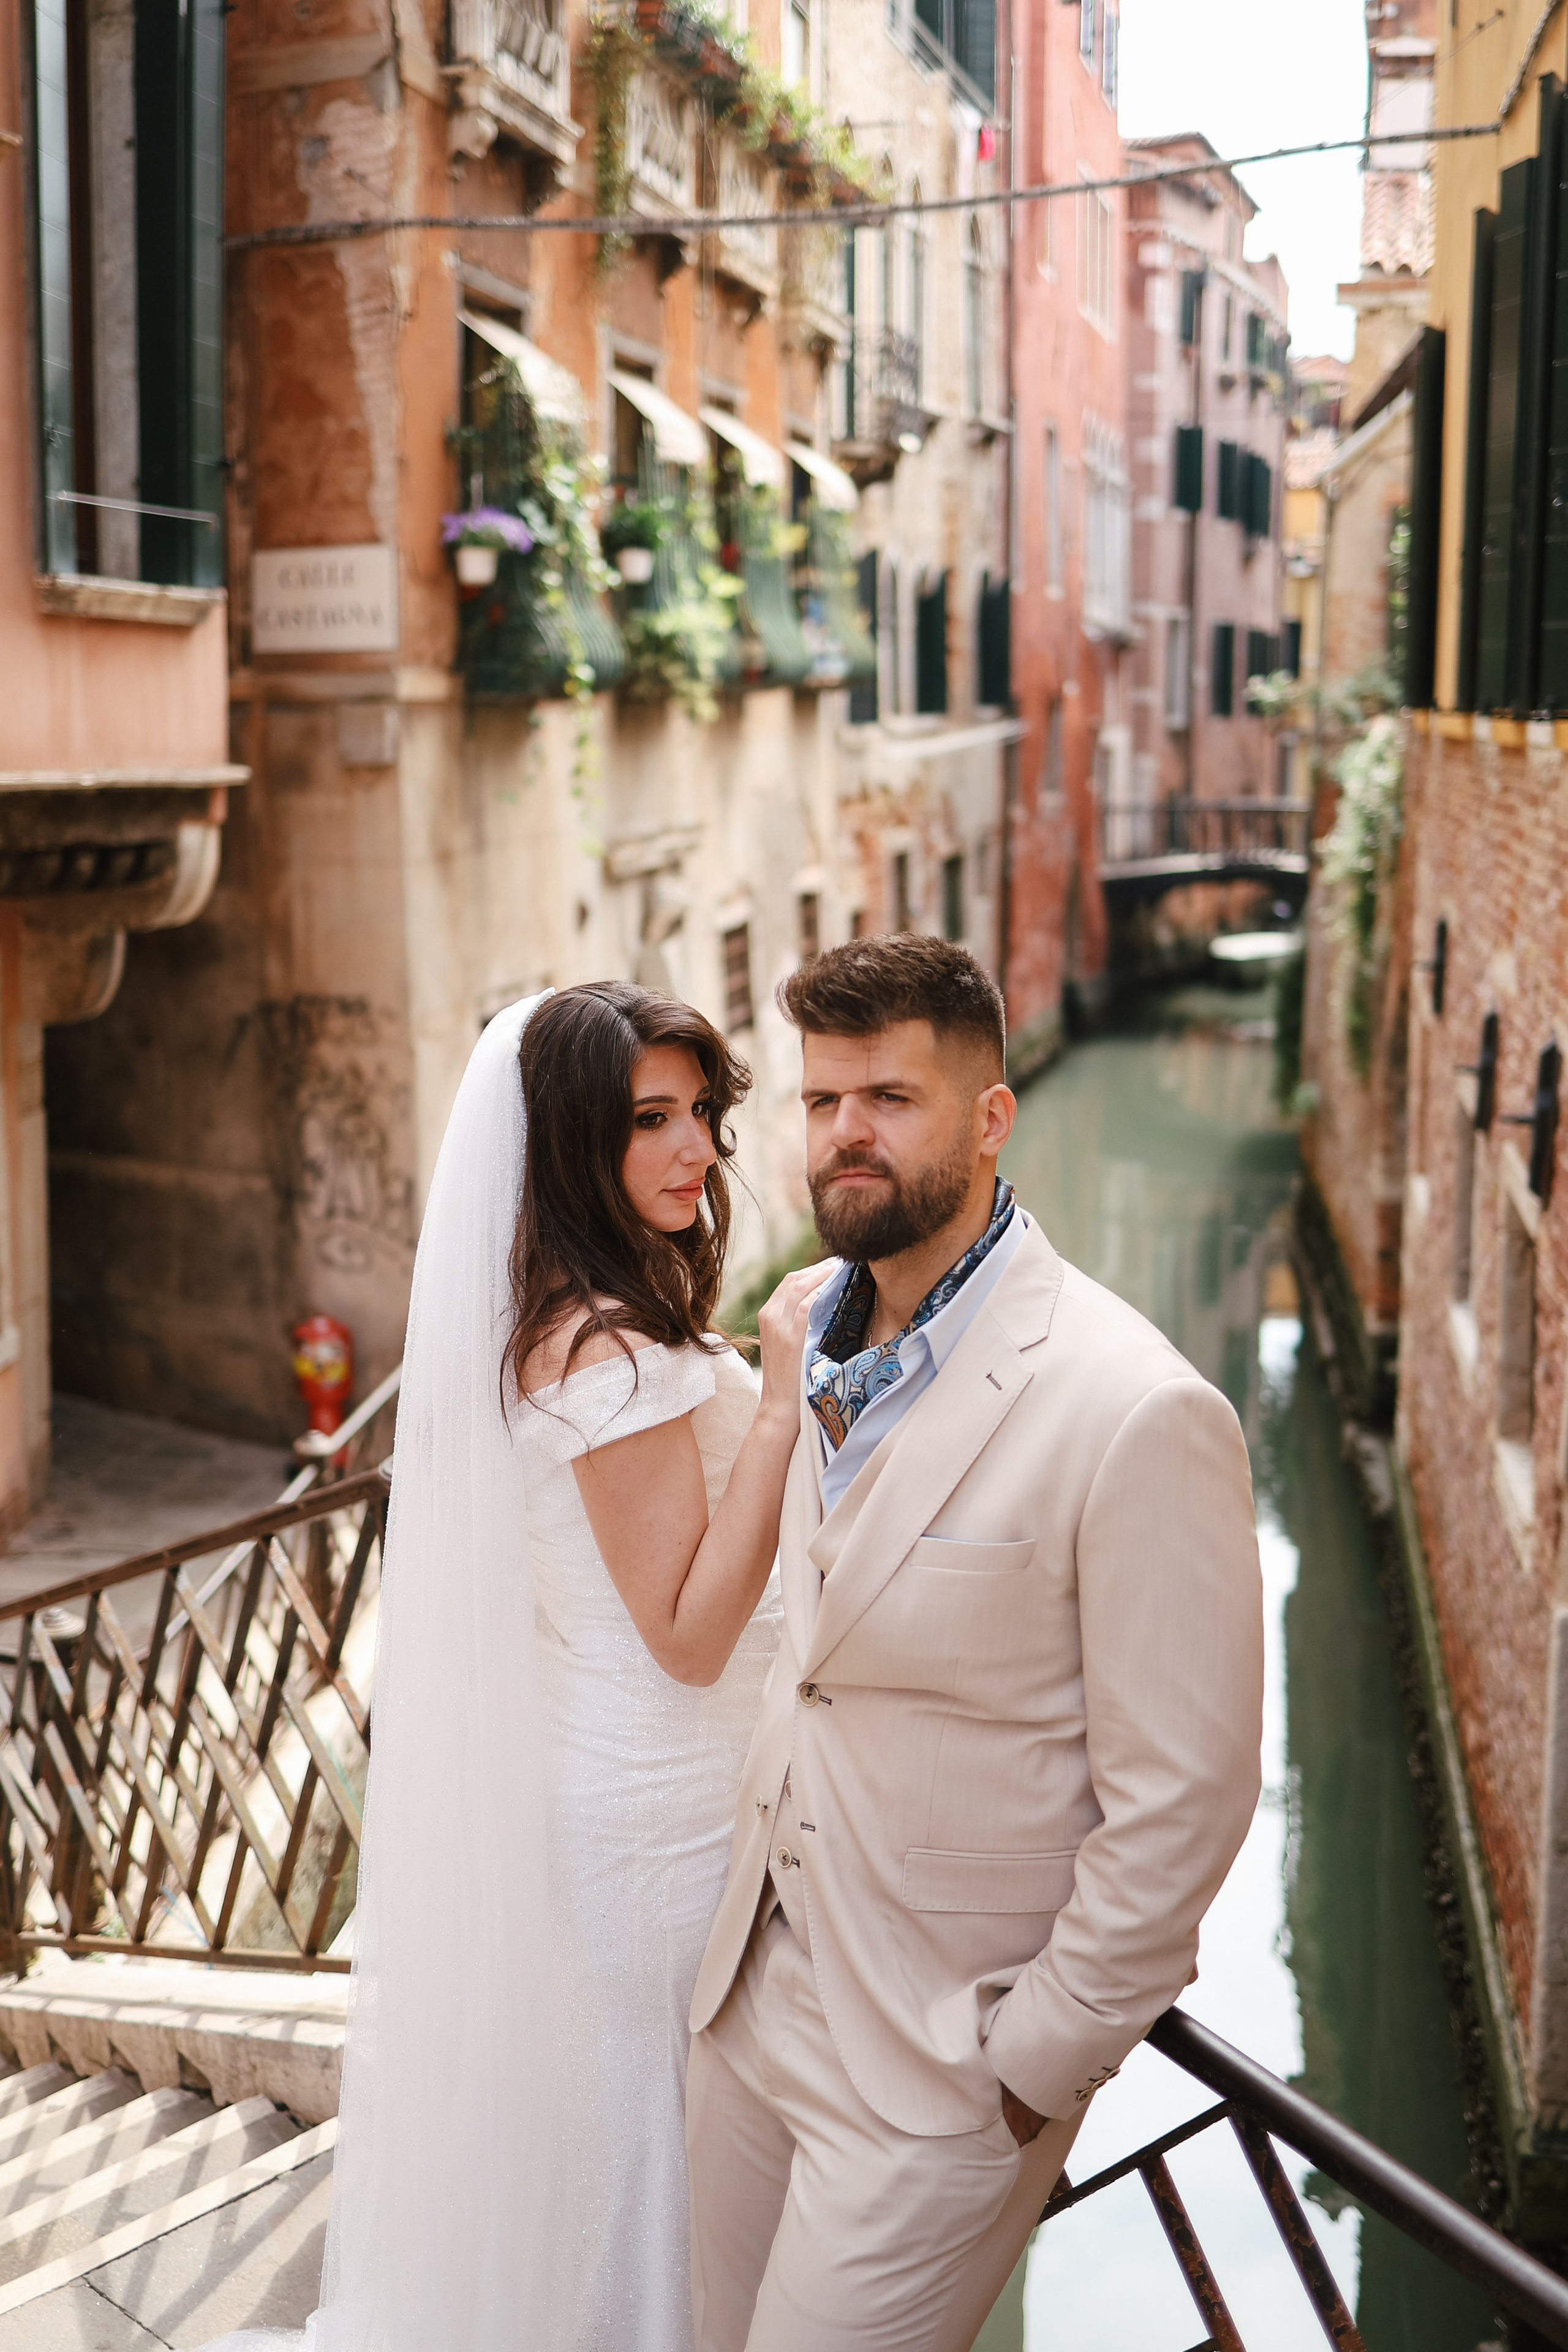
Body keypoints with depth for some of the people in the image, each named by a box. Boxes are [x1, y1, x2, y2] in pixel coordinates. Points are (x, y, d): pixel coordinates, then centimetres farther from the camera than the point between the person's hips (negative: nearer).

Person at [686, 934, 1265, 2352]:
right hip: (757, 1984, 7)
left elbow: (1180, 1807, -19)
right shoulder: (818, 1341, 2)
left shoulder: (1138, 1414, -23)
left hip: (940, 2066, -7)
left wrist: (1034, 2074, -13)